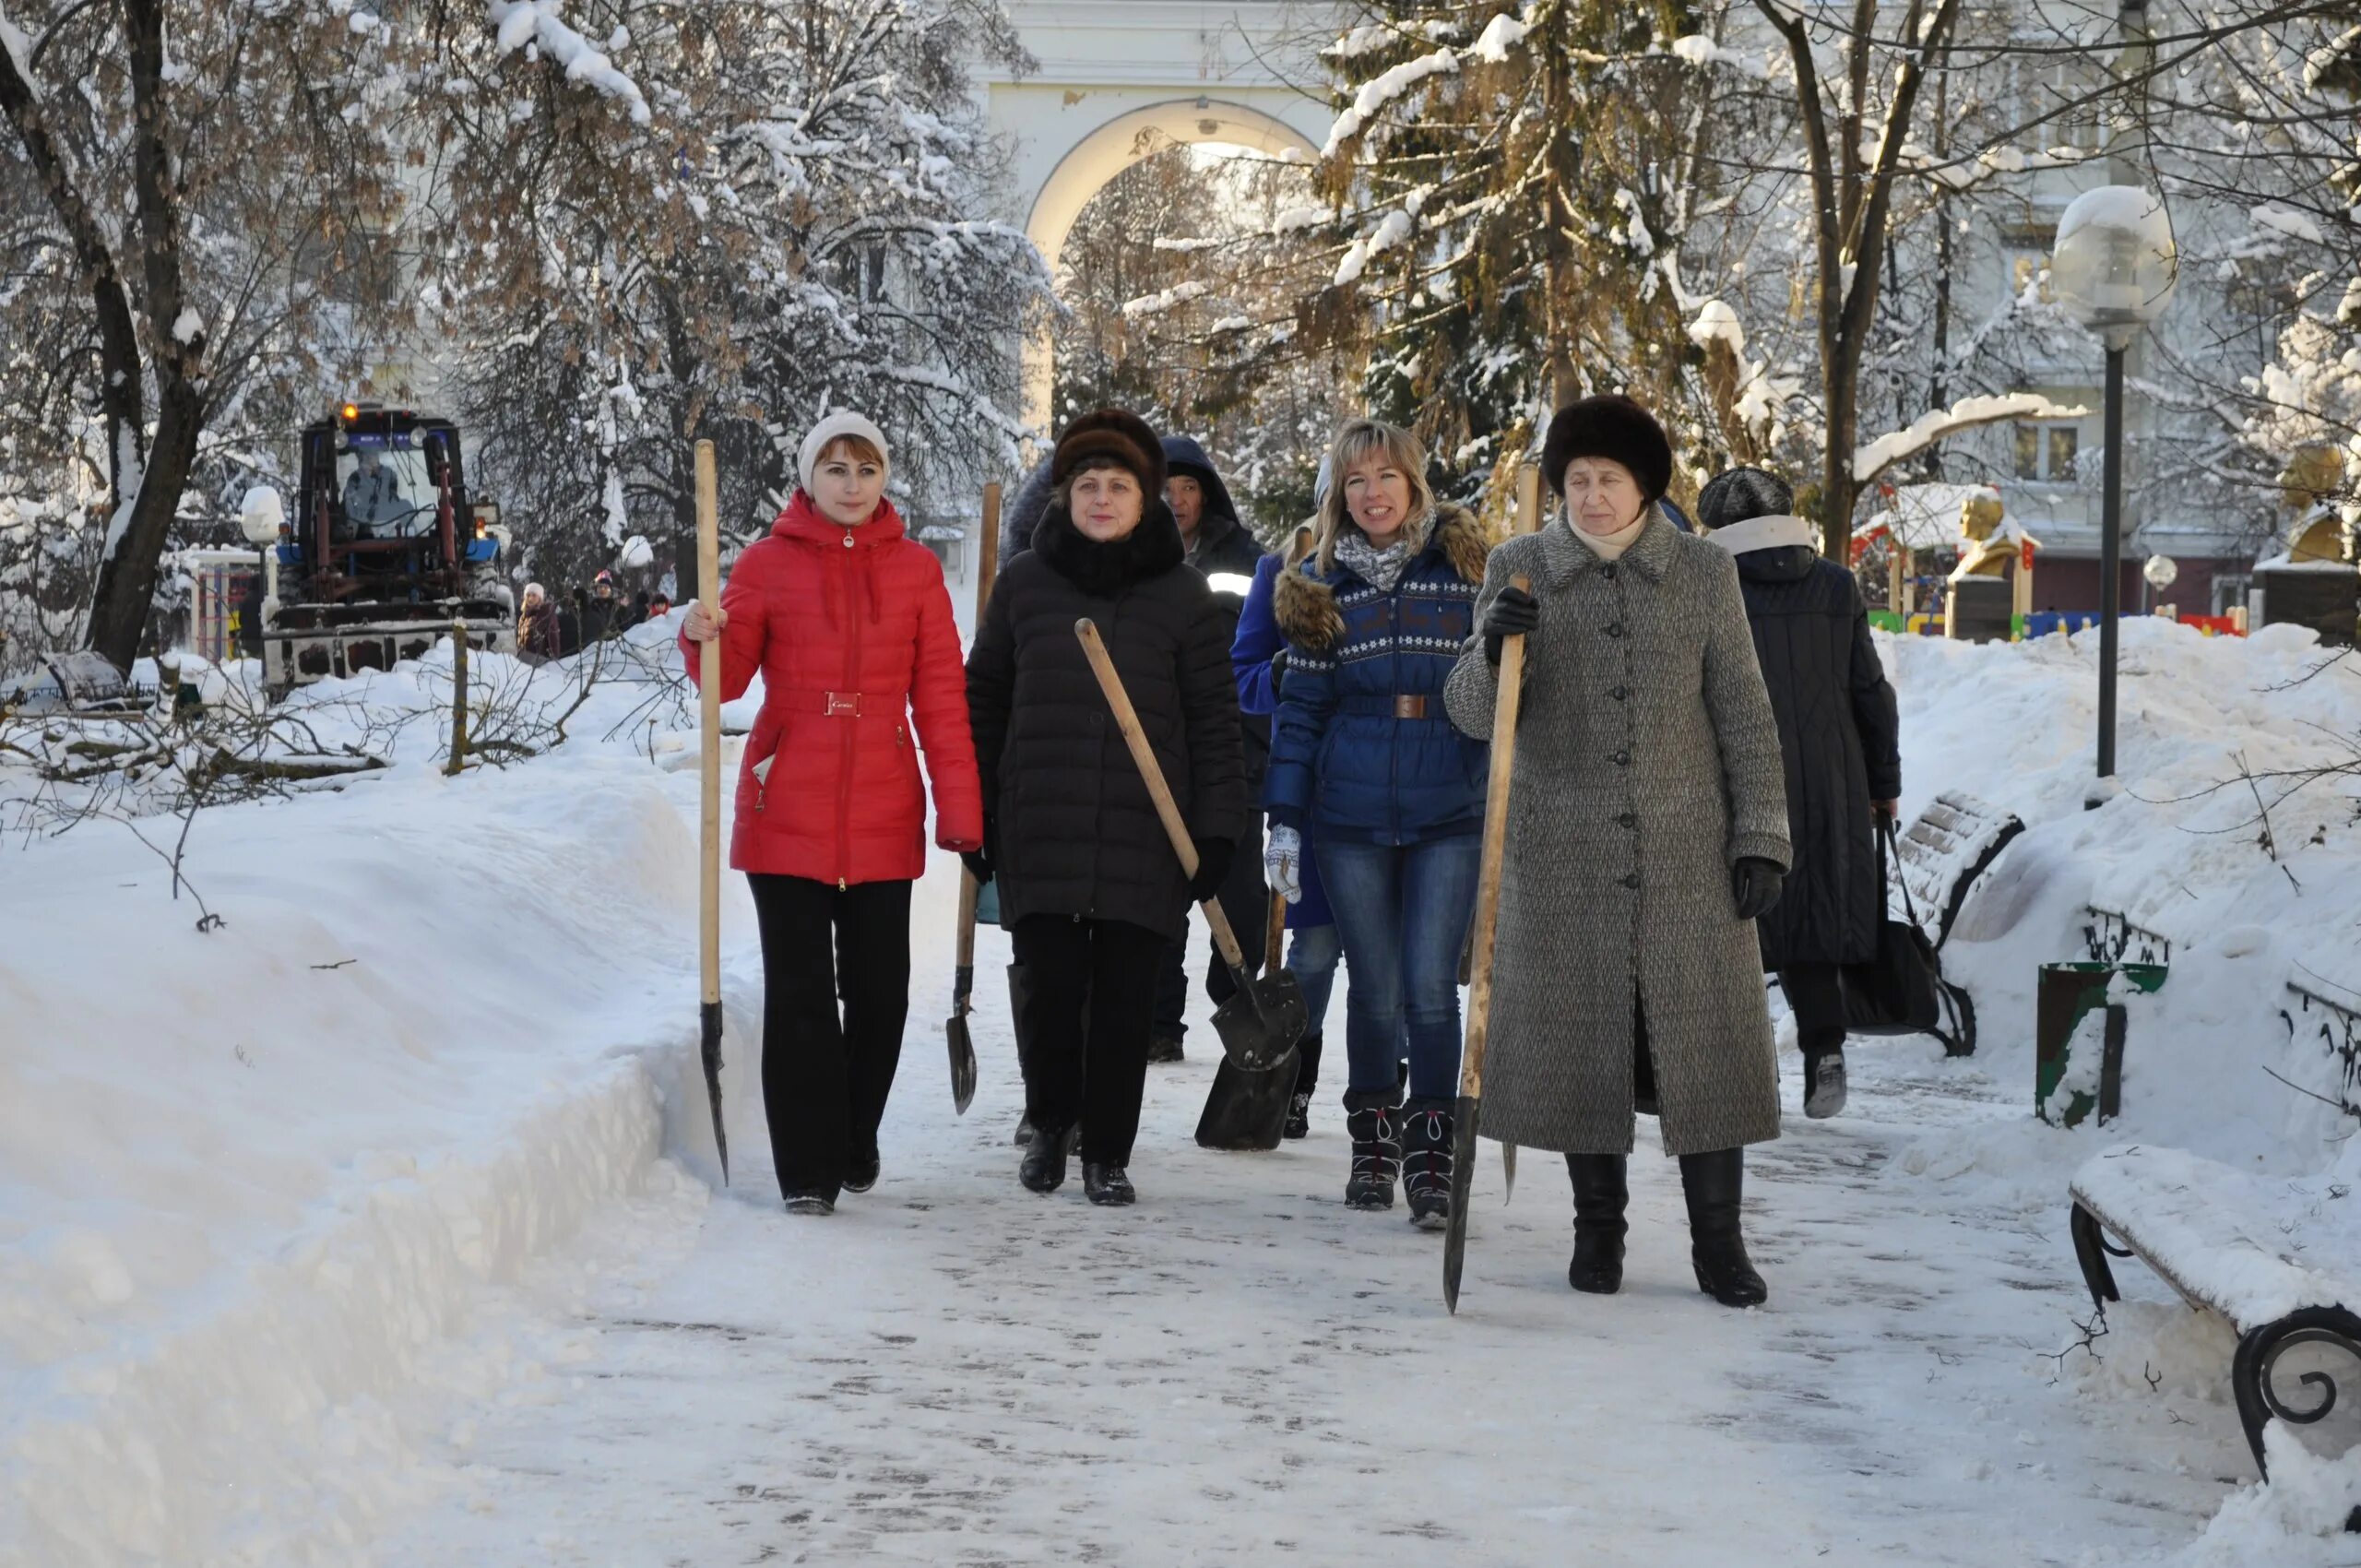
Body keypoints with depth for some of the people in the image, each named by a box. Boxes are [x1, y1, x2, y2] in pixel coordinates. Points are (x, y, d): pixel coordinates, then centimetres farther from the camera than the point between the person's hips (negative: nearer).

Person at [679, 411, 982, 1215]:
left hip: (883, 816, 2)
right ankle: (807, 1171, 3)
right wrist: (703, 638, -20)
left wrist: (960, 811, -2)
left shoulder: (915, 569, 5)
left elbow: (941, 698, 4)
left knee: (879, 990, 7)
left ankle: (856, 1145, 28)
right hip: (787, 811, -1)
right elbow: (730, 677, 3)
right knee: (799, 992, -3)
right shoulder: (768, 563, 2)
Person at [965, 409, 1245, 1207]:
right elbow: (984, 700, 11)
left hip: (1143, 834, -1)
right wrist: (975, 814, 7)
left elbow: (1213, 717, 3)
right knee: (1049, 989, 1)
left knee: (1124, 998, 2)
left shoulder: (1181, 594, 3)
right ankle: (1048, 1127, 24)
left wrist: (1216, 829, -3)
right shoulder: (1023, 584, 6)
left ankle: (1108, 1152, 14)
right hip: (1039, 832, 1)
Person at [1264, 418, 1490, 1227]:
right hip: (1350, 818, 2)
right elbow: (1299, 708, 8)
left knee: (1430, 987, -7)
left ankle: (1430, 1159, 0)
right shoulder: (1321, 583, 7)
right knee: (1375, 989, 7)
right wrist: (1285, 819, 3)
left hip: (1449, 816, -2)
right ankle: (1372, 1145, 22)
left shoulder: (1463, 567, 2)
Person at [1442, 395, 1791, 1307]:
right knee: (1578, 1039, 5)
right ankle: (1598, 1227, 19)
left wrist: (1760, 837, -1)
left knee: (1705, 1038, 0)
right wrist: (1492, 650, -24)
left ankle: (1718, 1241, 7)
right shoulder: (1519, 572, 2)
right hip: (1563, 857, 0)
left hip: (1687, 855, 0)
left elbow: (1744, 716, 4)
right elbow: (1472, 714, -3)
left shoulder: (1703, 574, 3)